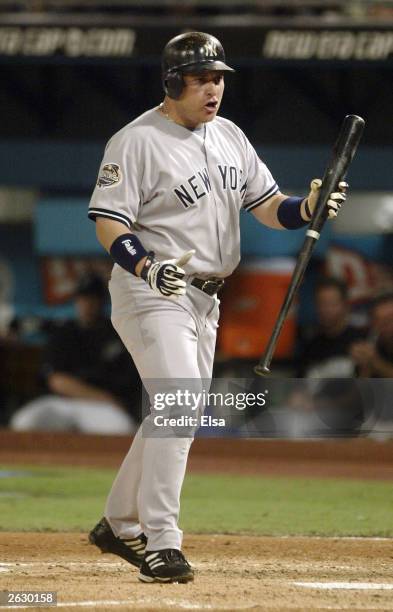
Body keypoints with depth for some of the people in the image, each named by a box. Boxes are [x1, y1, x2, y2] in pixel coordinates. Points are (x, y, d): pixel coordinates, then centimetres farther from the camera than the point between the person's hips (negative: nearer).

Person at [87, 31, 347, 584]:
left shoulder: (230, 138, 11)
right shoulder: (137, 141, -12)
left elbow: (267, 205, 11)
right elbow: (108, 222, -16)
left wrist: (307, 209, -11)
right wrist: (150, 268, -32)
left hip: (203, 299, 8)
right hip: (151, 294, -8)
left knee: (175, 415, 14)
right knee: (179, 408, -20)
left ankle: (119, 524, 29)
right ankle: (160, 543, -19)